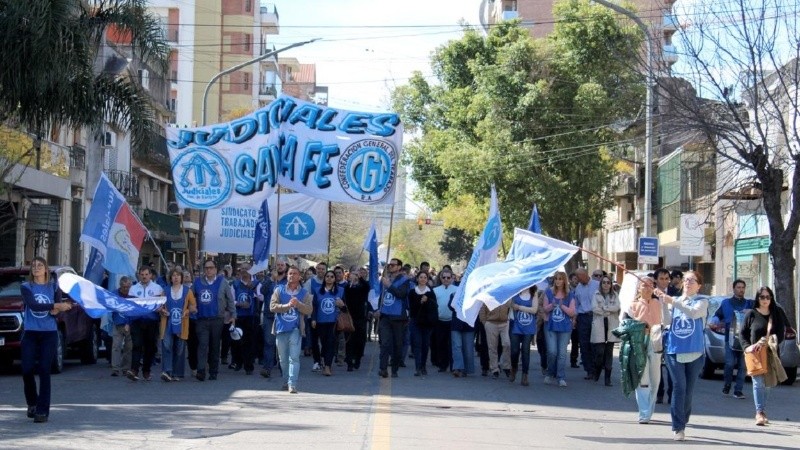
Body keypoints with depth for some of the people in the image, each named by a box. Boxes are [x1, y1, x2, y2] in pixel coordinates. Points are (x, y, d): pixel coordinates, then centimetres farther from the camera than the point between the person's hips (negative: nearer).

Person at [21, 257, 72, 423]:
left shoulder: (54, 287, 7)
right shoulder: (26, 287, 3)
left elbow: (58, 310, 1)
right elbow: (33, 305, -14)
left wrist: (55, 311, -23)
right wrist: (56, 305, -20)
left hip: (49, 334, 0)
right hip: (30, 334, 0)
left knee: (44, 371, -6)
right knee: (27, 370, -5)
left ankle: (43, 410, -4)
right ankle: (32, 403, 21)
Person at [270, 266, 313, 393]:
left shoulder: (304, 293, 7)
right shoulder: (279, 290, 6)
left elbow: (309, 310, -1)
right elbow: (272, 306, -4)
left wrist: (298, 304, -17)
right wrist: (287, 305, -16)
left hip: (295, 329, -2)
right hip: (281, 328, 2)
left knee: (294, 357, -12)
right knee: (283, 358, 11)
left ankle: (292, 384, -16)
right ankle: (286, 381, 26)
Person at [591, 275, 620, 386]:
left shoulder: (614, 295, 11)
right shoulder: (596, 295, 6)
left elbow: (617, 307, -5)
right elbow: (595, 308, -8)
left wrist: (603, 308, -8)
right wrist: (609, 311, -5)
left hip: (611, 327, 2)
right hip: (599, 326, -2)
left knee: (609, 352, 2)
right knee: (600, 351, -7)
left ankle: (608, 377, 4)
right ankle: (597, 371, 20)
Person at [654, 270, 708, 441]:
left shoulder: (702, 301, 2)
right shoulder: (675, 301, 14)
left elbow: (694, 313, -19)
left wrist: (672, 302, -27)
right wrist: (662, 301, -11)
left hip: (694, 352, -1)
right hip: (674, 351, 1)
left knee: (688, 390, 5)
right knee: (679, 386, -10)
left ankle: (681, 425, 19)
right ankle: (677, 427, -11)